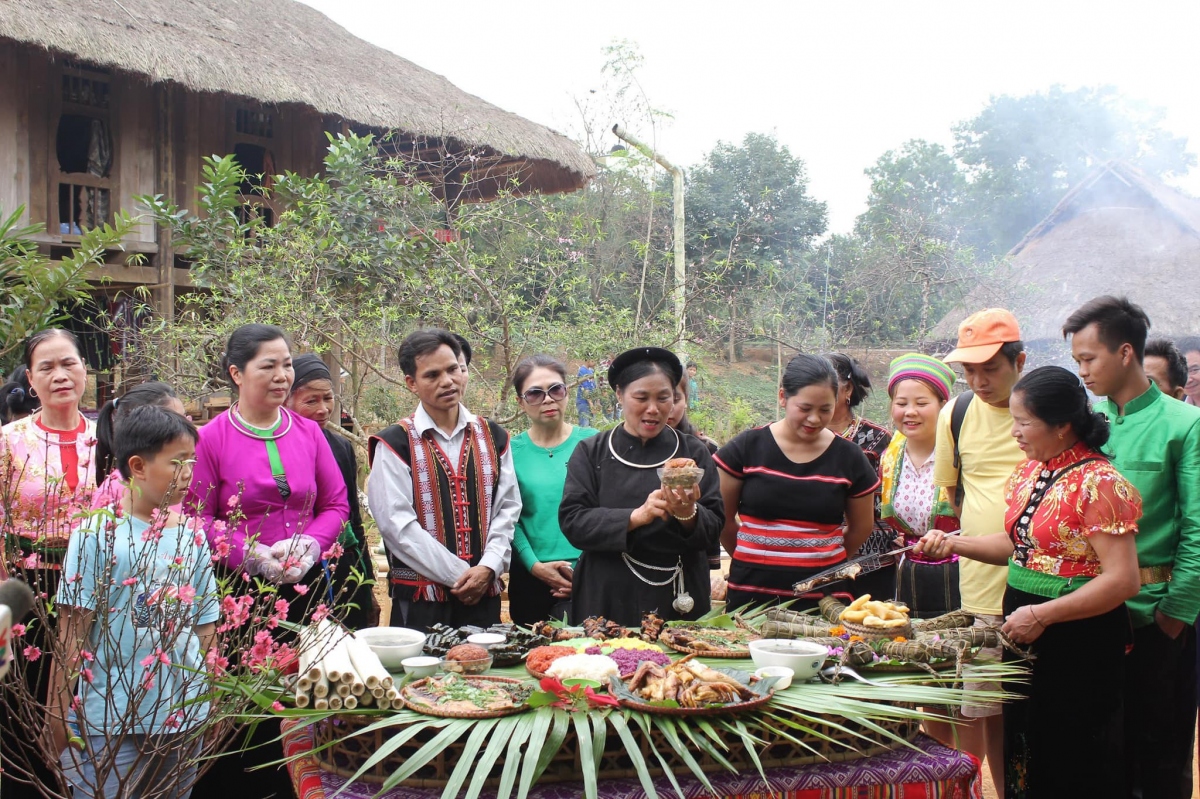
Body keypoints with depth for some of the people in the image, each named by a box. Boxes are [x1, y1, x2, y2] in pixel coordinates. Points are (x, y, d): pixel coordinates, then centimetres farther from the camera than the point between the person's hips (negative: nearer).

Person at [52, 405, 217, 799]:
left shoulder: (192, 538, 5)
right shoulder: (99, 533, -9)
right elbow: (72, 631, -8)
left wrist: (211, 706, 12)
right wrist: (58, 710, -7)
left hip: (183, 717, 5)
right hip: (110, 723, -5)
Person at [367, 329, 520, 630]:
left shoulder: (493, 437, 10)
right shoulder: (394, 444, -4)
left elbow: (508, 507, 7)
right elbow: (396, 523, -10)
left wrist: (488, 568, -9)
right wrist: (459, 574, -12)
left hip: (485, 594, 4)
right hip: (421, 597, -3)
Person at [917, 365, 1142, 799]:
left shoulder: (1099, 483, -19)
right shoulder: (1030, 471, 7)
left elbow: (1122, 580, -22)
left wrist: (1042, 615, -21)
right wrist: (954, 543, 5)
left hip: (1079, 639, -8)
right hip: (1026, 632, 8)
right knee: (1024, 751, 17)